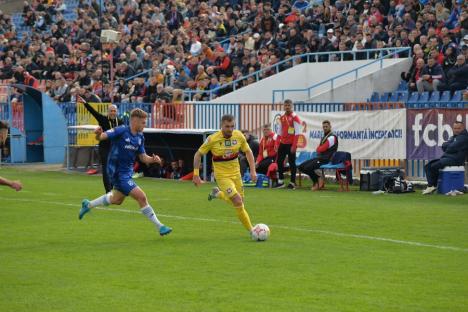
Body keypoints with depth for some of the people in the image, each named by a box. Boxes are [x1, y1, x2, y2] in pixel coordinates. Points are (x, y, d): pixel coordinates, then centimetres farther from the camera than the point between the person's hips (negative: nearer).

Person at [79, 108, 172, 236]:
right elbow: (101, 137, -22)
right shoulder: (121, 131, -18)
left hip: (127, 171, 9)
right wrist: (98, 134, -45)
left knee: (117, 199, 27)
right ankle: (160, 226, -5)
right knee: (141, 197, -13)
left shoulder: (140, 137, 4)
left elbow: (143, 157, 8)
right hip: (118, 172, -9)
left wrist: (153, 159, -12)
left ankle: (88, 205, 47)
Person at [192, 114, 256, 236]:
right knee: (238, 201, -17)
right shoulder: (213, 139, -18)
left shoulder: (239, 136, -8)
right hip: (222, 175, -5)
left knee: (239, 201, 12)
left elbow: (248, 152, 7)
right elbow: (198, 154, -7)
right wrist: (196, 175, -12)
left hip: (235, 172, 5)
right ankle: (250, 230, -3)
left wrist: (253, 171, -1)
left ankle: (217, 194, 38)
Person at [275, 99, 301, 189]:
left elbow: (297, 133, -11)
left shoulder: (295, 117, -8)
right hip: (283, 143, 7)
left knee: (291, 162, -1)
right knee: (279, 161, 7)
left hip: (291, 144, -7)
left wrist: (294, 146, -16)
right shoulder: (282, 117, 12)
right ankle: (281, 181, 16)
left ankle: (292, 183, 5)